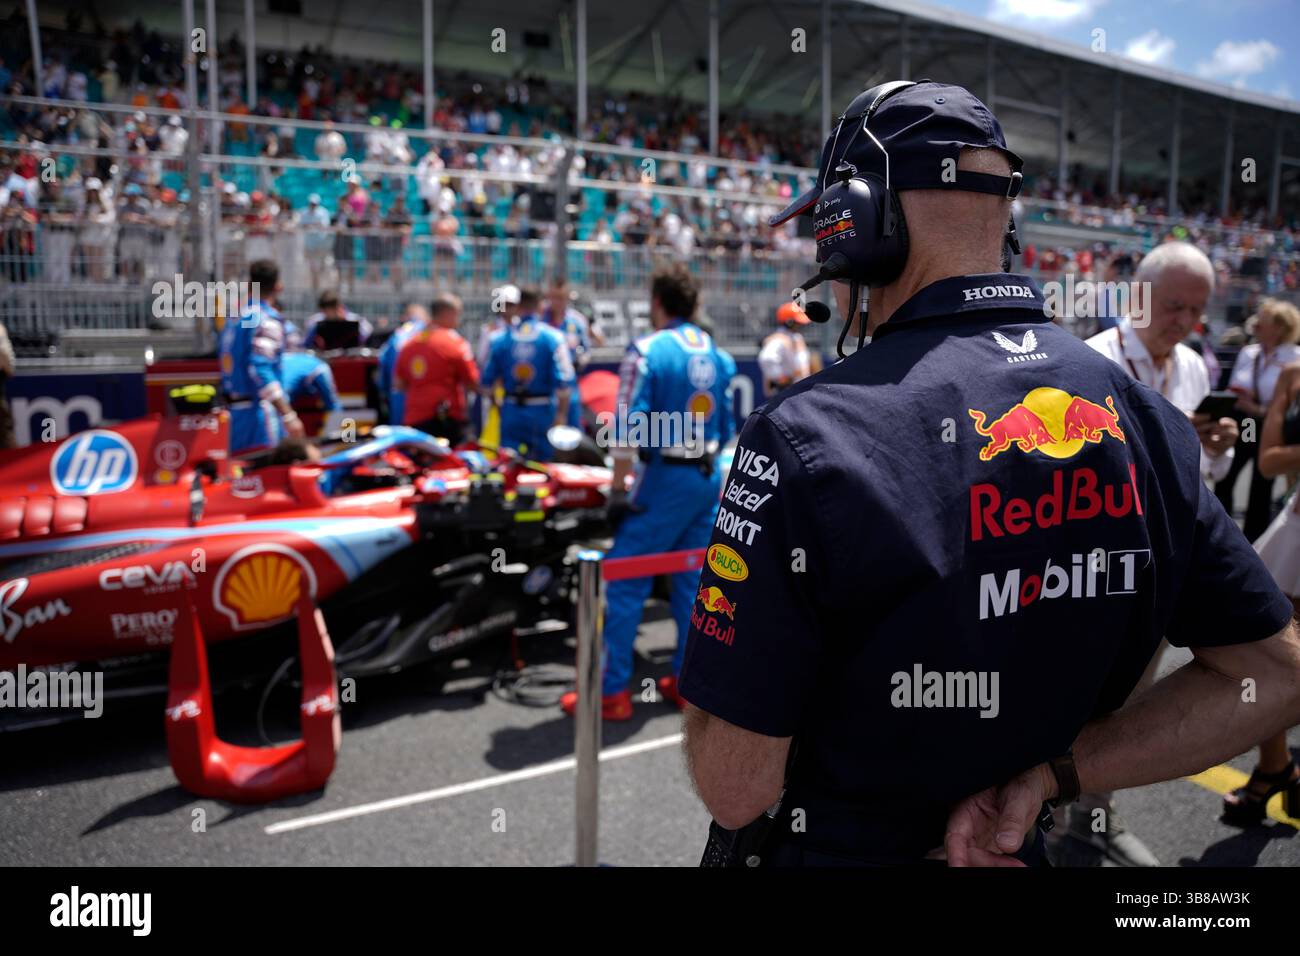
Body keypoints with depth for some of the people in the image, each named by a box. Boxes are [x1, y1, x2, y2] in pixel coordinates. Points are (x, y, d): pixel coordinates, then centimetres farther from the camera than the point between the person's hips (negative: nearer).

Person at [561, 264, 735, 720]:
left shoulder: (647, 351, -11)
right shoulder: (718, 355, 9)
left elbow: (629, 427, -17)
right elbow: (727, 426, 13)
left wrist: (618, 489, -14)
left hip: (665, 479, -7)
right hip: (710, 477, 7)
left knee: (626, 582, -2)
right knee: (693, 580, 13)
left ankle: (611, 691, 1)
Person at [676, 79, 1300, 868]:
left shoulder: (806, 437, -28)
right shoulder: (1141, 415, -10)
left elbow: (735, 788, -24)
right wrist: (1052, 771, -9)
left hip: (829, 849, -4)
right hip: (1012, 846, 4)